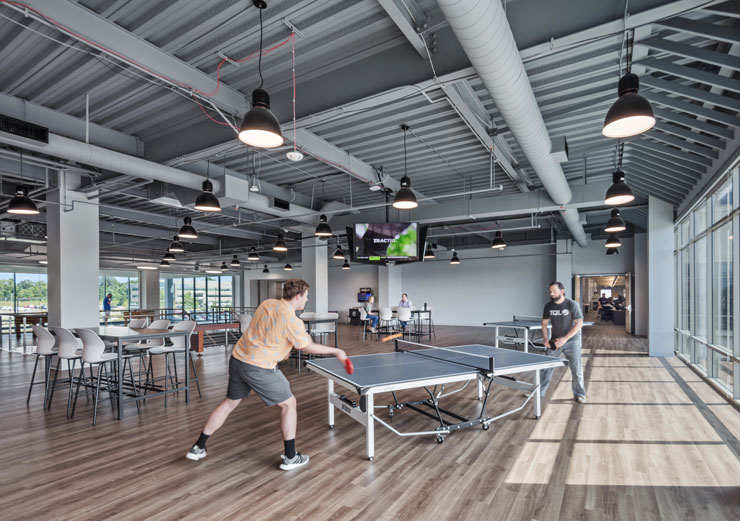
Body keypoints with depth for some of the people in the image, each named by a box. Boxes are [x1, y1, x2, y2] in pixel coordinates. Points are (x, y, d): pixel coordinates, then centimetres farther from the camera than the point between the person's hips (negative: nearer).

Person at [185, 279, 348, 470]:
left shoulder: (267, 303, 2)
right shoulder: (292, 321, -19)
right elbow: (309, 347, -8)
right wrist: (336, 351, 3)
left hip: (237, 359, 7)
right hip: (259, 368, -7)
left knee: (229, 403, 25)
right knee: (289, 404, 9)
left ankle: (198, 448, 36)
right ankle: (290, 457, 17)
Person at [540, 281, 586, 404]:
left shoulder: (572, 304, -13)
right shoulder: (548, 306, -2)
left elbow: (579, 323, -15)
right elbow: (544, 323, 9)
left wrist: (565, 338, -21)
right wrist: (546, 339, -5)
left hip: (571, 341, -3)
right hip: (555, 342, 3)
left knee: (576, 370, 2)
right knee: (547, 367, 4)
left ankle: (579, 394, 21)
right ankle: (539, 391, 15)